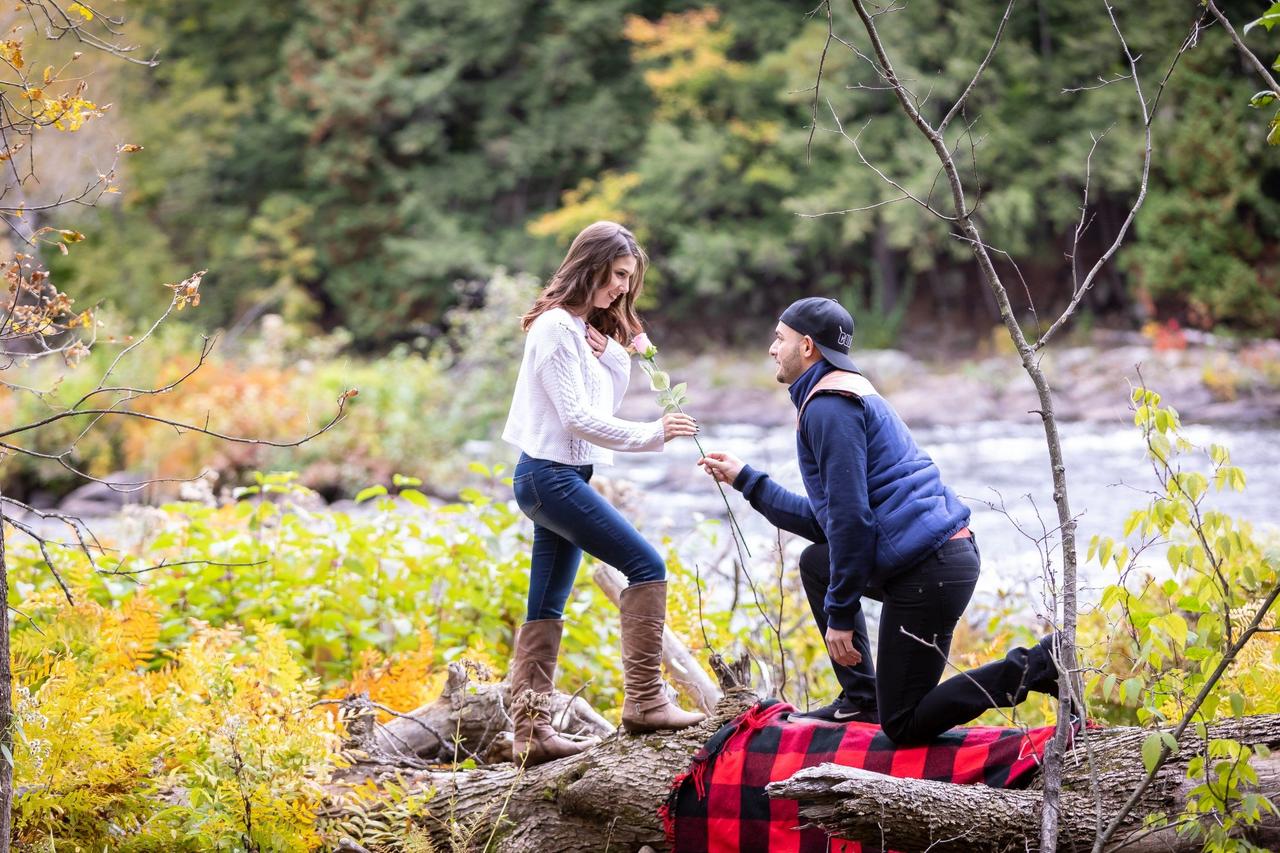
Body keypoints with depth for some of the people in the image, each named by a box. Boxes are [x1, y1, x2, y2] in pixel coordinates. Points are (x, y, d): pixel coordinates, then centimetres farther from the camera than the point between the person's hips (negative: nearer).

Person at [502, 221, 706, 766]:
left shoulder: (590, 328, 16)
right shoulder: (555, 325, -13)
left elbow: (608, 399, 14)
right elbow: (576, 416, -18)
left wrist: (610, 353, -3)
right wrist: (649, 436, -22)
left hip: (564, 477, 10)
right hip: (550, 474, -10)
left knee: (546, 611, 7)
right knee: (646, 565, -15)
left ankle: (532, 731, 7)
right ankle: (644, 701, -16)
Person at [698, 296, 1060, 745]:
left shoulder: (828, 406, -9)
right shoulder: (853, 396, 24)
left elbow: (850, 518, -16)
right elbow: (826, 520, 25)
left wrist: (840, 615, -12)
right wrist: (744, 478, 29)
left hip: (928, 571, -10)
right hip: (947, 552, 10)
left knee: (903, 726, -4)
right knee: (816, 563, 28)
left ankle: (1036, 665, -13)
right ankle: (860, 698, 22)